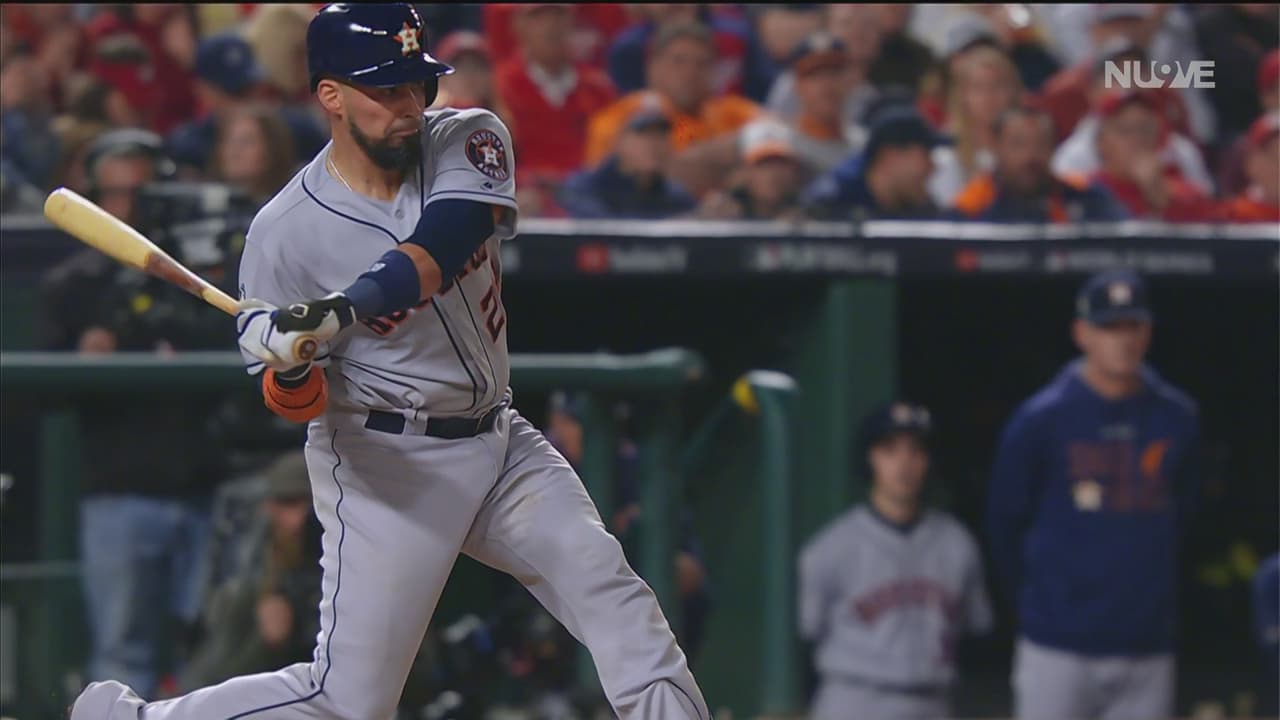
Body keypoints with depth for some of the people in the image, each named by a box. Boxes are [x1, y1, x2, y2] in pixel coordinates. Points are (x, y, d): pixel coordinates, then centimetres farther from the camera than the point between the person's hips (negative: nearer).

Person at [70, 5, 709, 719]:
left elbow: (441, 246, -28)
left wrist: (345, 308, -43)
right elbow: (297, 402, -8)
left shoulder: (467, 143, -7)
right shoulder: (287, 232, -15)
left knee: (598, 572, -16)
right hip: (386, 463, -5)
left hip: (497, 440, 5)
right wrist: (289, 372, -32)